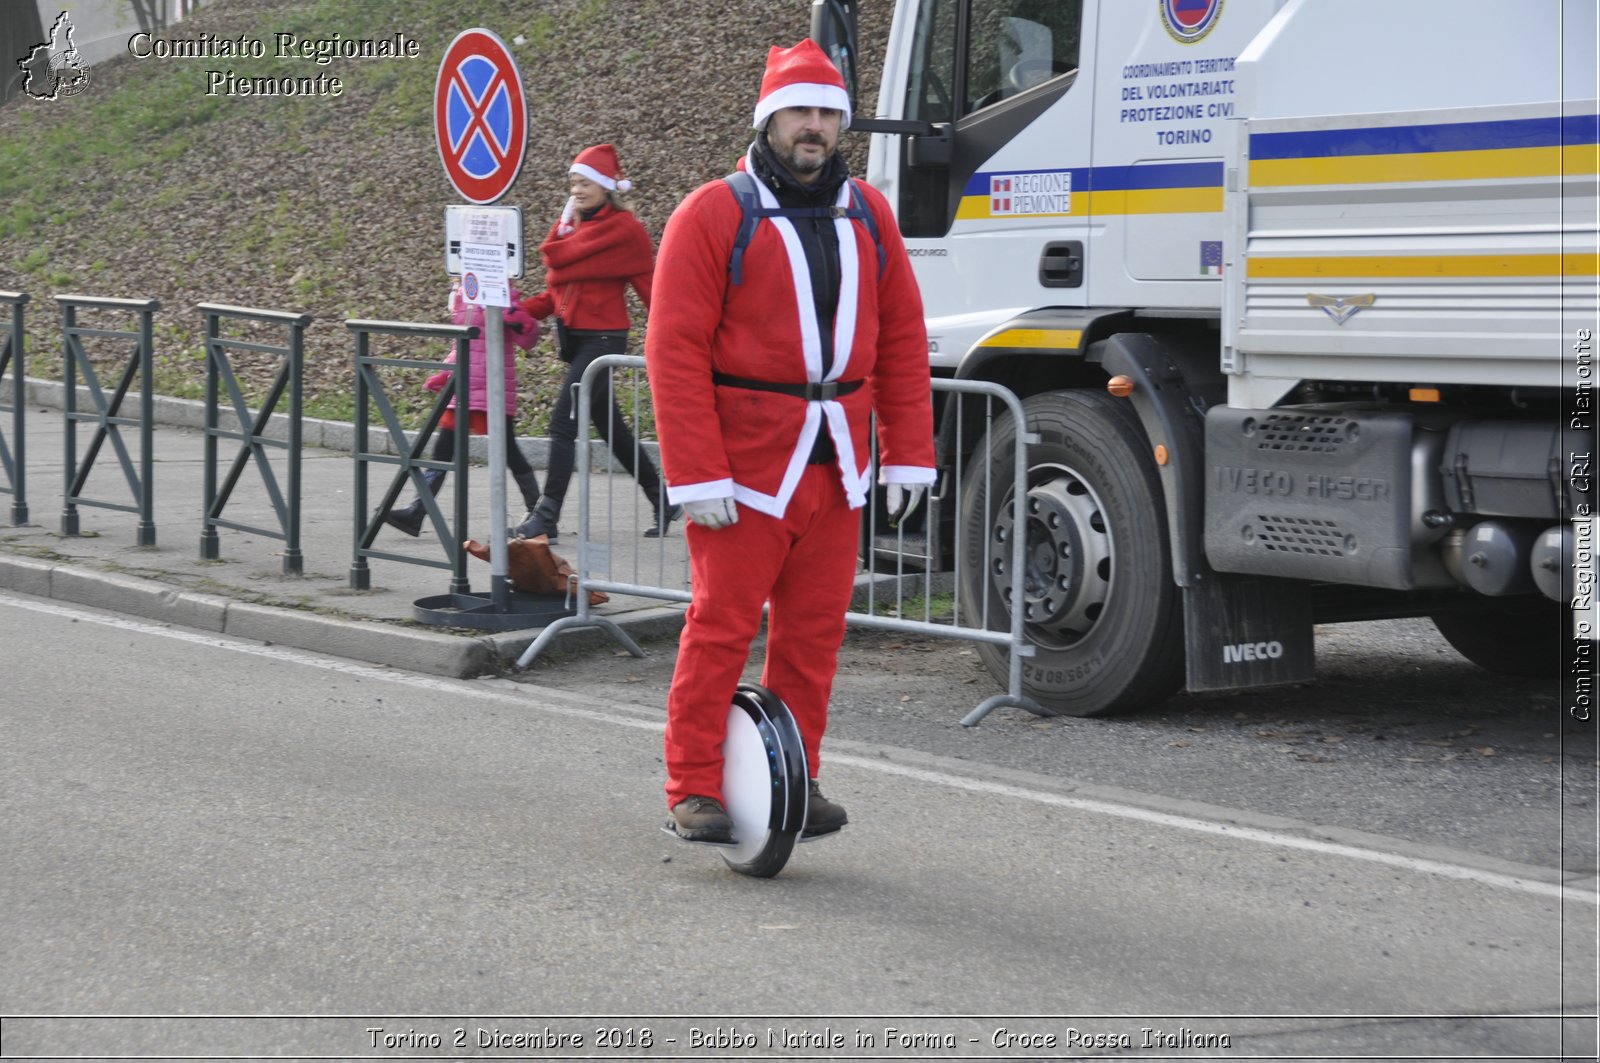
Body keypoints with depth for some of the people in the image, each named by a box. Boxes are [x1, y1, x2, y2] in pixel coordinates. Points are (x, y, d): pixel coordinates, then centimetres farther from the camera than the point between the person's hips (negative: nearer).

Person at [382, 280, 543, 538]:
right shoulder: (460, 292, 11)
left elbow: (526, 340, -12)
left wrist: (523, 323, -33)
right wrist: (444, 374, 18)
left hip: (493, 388, -7)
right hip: (463, 386, 7)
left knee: (507, 449, 0)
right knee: (443, 448, 4)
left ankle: (537, 510, 15)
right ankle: (416, 513, 3)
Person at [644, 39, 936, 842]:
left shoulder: (866, 214, 11)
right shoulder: (712, 216, -5)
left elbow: (901, 338, 12)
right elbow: (675, 352, -10)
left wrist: (907, 455, 6)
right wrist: (698, 475, -15)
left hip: (837, 469, 5)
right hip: (746, 466, -5)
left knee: (815, 627, 8)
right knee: (722, 625, -4)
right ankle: (694, 790, 4)